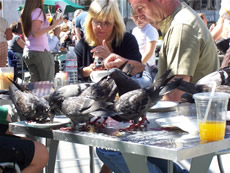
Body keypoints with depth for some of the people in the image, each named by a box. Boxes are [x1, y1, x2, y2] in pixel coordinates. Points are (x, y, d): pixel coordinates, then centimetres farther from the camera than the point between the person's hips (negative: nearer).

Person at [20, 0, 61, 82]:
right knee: (48, 84, -6)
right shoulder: (38, 11, -9)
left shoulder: (26, 13, 14)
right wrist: (53, 26, -19)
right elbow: (35, 33, -17)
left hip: (27, 52, 8)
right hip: (40, 51, -8)